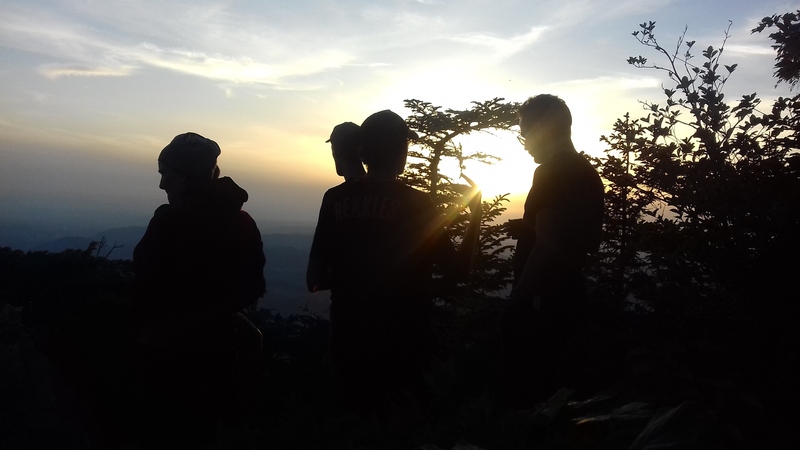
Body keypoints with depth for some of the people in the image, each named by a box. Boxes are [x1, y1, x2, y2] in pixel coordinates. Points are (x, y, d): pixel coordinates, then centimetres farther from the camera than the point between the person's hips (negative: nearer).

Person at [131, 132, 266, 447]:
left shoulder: (170, 220, -19)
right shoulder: (243, 223, 0)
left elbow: (146, 287, -16)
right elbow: (252, 289, 6)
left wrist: (147, 324, 5)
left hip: (172, 350, -6)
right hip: (218, 346, 6)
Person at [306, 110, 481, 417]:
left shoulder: (336, 199, -4)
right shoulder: (417, 203, -12)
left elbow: (315, 280, -2)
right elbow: (456, 270, -7)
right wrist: (476, 214, 4)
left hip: (349, 339, 3)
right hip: (403, 342, -3)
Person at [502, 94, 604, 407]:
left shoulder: (553, 173, -16)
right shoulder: (585, 173, 13)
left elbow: (548, 244, -23)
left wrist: (520, 300, -18)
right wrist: (527, 228, 12)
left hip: (543, 297, -10)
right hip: (567, 293, 10)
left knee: (531, 382, 0)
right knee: (554, 373, 20)